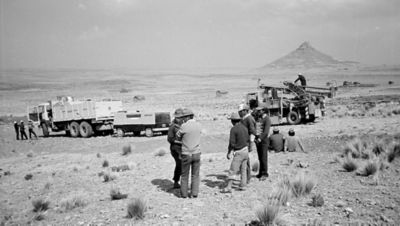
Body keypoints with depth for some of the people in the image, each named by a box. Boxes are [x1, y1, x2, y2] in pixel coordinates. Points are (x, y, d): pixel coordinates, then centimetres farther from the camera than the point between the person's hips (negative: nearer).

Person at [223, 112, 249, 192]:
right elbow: (248, 139, 15)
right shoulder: (244, 127, 7)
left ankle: (229, 187, -8)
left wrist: (229, 153, -7)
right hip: (246, 150, 8)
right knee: (243, 169, 14)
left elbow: (232, 143, -17)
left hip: (239, 152, -8)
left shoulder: (233, 129, -15)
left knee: (233, 170, -6)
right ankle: (243, 186, 17)